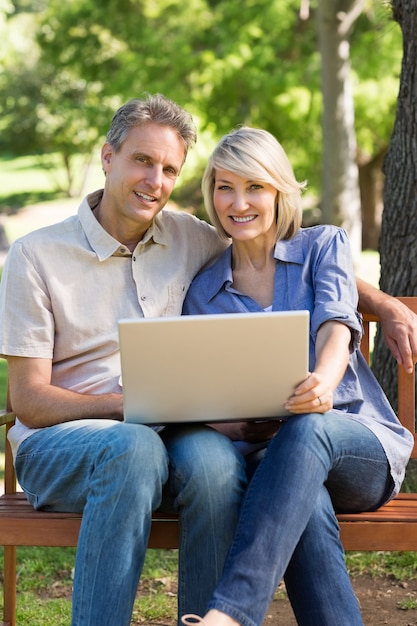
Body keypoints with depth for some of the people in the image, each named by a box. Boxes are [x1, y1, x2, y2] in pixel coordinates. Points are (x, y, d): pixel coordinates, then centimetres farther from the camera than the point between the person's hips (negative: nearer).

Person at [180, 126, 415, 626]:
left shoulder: (324, 244, 9)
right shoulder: (203, 291, 14)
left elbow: (335, 328, -11)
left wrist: (323, 382, -36)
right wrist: (239, 425, -19)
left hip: (361, 443, -2)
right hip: (265, 456, 2)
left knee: (306, 427, -39)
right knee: (307, 504, -37)